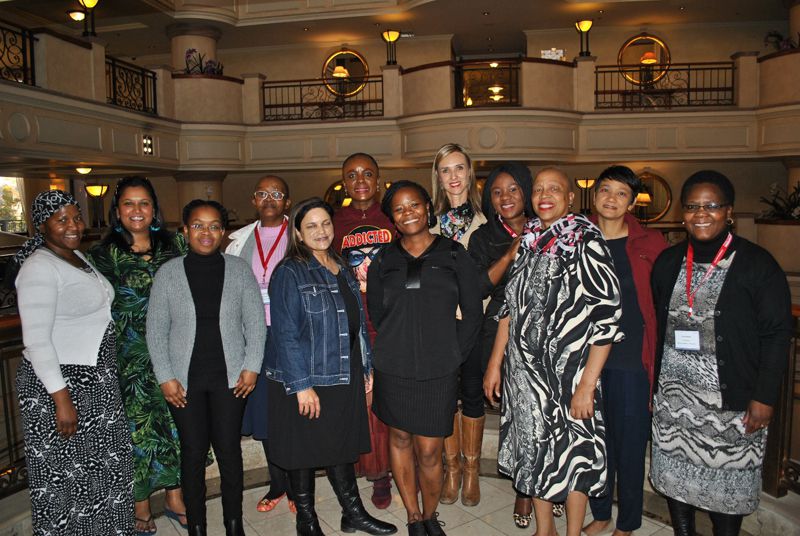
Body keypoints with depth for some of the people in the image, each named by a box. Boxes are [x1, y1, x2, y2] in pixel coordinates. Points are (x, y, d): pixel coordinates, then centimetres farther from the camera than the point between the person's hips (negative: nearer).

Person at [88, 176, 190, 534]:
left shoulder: (174, 245, 5)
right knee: (137, 427, 6)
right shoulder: (104, 254, -1)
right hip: (130, 357, -2)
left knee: (176, 422, 10)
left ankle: (174, 497, 29)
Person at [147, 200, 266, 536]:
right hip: (185, 380, 0)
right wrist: (165, 378, -5)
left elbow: (256, 323, 2)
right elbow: (156, 331, 1)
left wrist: (251, 367, -5)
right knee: (193, 453, 8)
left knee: (230, 451, 7)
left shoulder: (239, 269, 0)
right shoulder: (168, 273, -1)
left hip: (230, 377, 0)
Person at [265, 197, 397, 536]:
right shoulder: (290, 273, -12)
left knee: (342, 445, 17)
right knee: (304, 450, 10)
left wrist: (366, 368, 12)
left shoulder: (341, 270, 10)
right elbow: (285, 333, -16)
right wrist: (302, 385, -19)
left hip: (344, 377, 6)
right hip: (305, 380, -6)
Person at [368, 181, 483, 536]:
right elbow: (377, 313, 10)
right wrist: (400, 346, 4)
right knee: (399, 439, 12)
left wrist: (453, 356, -1)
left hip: (438, 371, -2)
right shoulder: (383, 260, 5)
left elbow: (472, 311, 3)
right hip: (393, 369, 2)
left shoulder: (454, 255, 1)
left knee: (429, 451, 2)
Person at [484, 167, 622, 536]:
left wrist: (587, 384, -16)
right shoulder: (527, 241, 7)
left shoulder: (587, 243, -10)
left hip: (568, 369, -5)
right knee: (533, 447, 15)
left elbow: (606, 319, -13)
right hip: (524, 370, 5)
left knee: (572, 452, 8)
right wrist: (495, 363, 9)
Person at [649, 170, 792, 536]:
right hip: (673, 396, 4)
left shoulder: (757, 265, -7)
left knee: (728, 479, 7)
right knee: (675, 473, 13)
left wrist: (764, 397, -10)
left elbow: (777, 335, -7)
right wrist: (652, 384, 8)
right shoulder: (668, 262, 6)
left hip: (731, 398, -4)